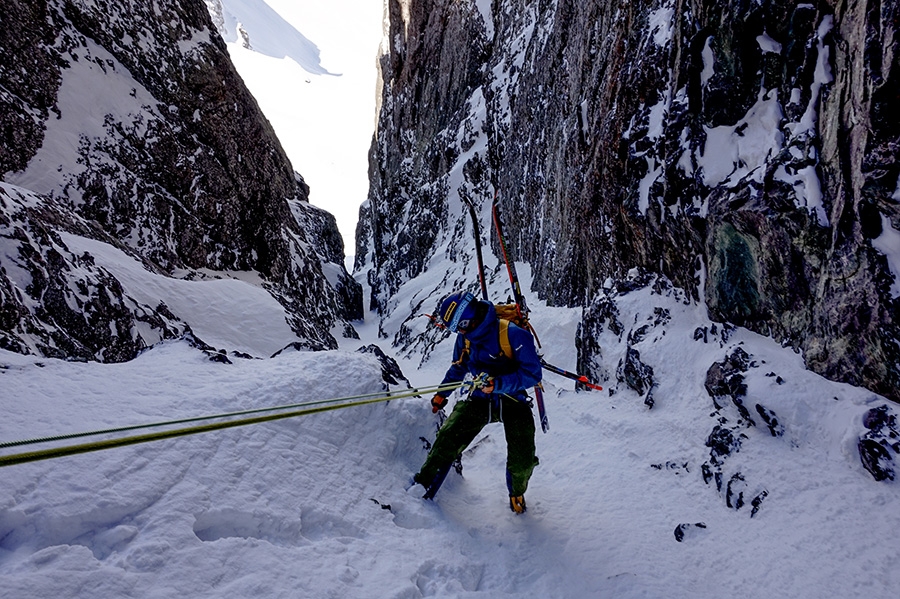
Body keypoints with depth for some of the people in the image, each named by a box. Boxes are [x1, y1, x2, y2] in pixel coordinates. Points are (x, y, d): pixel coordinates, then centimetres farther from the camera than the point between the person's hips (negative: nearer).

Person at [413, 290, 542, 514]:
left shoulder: (514, 334, -24)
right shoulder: (465, 337, -4)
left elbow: (532, 374, -23)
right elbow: (458, 368, 16)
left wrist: (497, 384, -33)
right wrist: (441, 394, 22)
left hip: (513, 403, -3)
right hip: (480, 400, 4)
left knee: (522, 461, -11)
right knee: (448, 438, -15)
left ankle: (517, 492, 23)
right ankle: (423, 485, 3)